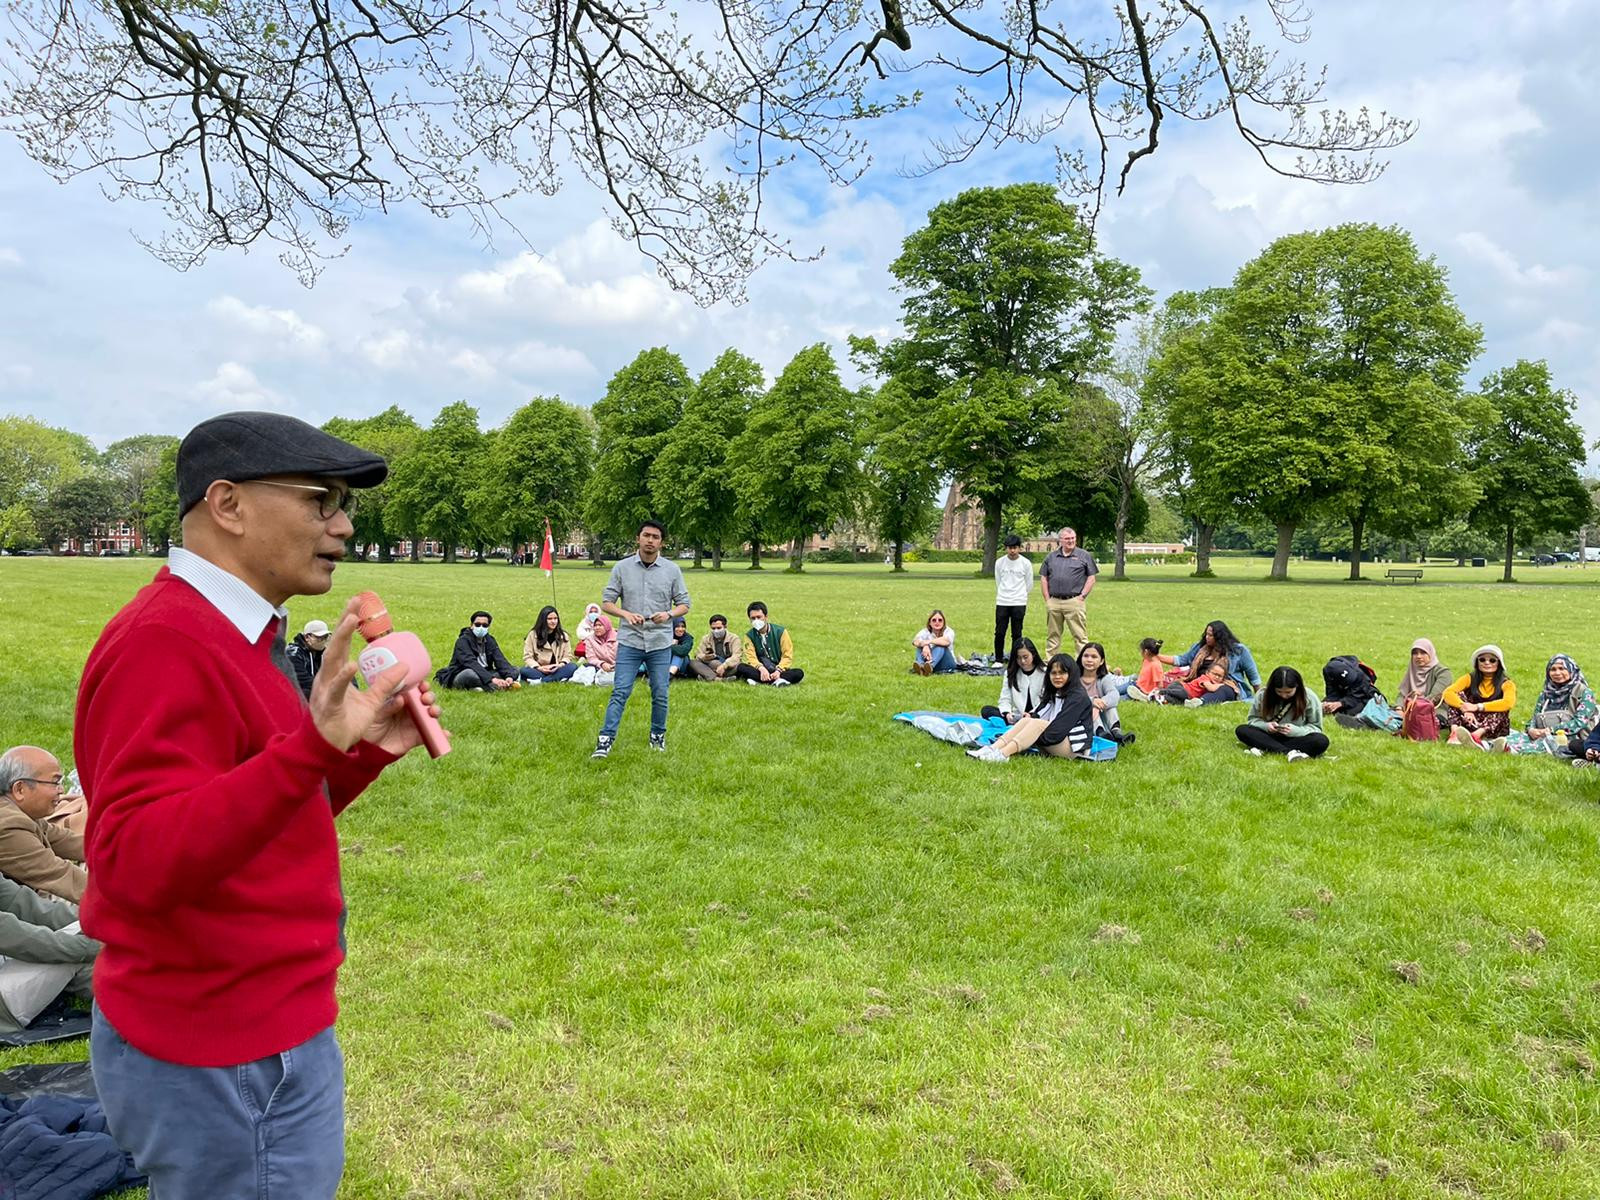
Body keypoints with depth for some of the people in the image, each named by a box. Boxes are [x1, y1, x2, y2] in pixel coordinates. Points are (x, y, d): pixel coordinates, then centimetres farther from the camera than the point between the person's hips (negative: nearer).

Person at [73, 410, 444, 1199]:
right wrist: (313, 745, -41)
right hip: (228, 1056, -10)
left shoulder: (230, 634, 9)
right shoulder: (166, 644, -23)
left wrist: (368, 750, 0)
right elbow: (138, 861, -31)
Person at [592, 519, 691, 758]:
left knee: (660, 695, 7)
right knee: (620, 692, -5)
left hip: (660, 643, 1)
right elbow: (606, 601, 3)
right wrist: (625, 614, -16)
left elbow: (684, 603, 7)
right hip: (629, 641, -1)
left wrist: (669, 614, -15)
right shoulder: (622, 568, 2)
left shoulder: (672, 570, 3)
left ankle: (658, 736, 25)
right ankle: (605, 740, -3)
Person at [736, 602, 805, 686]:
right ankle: (777, 681, -37)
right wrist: (761, 668, -30)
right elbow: (751, 657, -9)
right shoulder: (749, 636, 3)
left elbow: (787, 656, -5)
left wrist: (778, 671, -23)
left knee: (799, 673, -29)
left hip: (779, 671, 0)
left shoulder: (780, 632, -1)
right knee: (741, 667, -28)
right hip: (760, 671, 0)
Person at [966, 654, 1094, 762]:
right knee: (1027, 720, -14)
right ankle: (992, 748, -33)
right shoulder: (1053, 694, 18)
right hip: (1053, 743, 7)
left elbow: (1059, 729, -18)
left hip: (1074, 747, -7)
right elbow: (1038, 714, 8)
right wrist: (1032, 716, -13)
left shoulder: (1078, 697, -10)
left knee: (1038, 723, -28)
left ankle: (1003, 754, -44)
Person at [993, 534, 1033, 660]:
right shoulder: (999, 562, 2)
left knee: (1017, 634, 4)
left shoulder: (1026, 563, -2)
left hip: (1019, 603, -1)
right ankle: (998, 660, 13)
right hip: (1002, 602, 1)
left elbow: (1029, 585, 8)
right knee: (999, 632, 1)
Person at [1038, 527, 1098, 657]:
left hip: (1074, 602, -3)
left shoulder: (1084, 556, 4)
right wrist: (1047, 599, 5)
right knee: (1052, 635, 10)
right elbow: (1043, 578, 14)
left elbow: (1091, 578, 3)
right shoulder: (1051, 556, 13)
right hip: (1053, 602, 3)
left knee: (1080, 636, -3)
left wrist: (1082, 596, -6)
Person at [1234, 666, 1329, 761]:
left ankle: (1265, 749, -34)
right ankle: (1290, 752, -37)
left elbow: (1315, 727, -5)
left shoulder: (1309, 698, -11)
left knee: (1321, 741, -33)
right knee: (1241, 730, -25)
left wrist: (1294, 730, -24)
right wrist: (1266, 725, -19)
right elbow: (1253, 719, 3)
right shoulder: (1262, 695, -8)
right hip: (1270, 736, 1)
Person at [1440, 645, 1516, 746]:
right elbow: (1448, 693, -13)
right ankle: (1455, 732, -42)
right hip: (1470, 723, 1)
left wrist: (1477, 707, -30)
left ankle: (1476, 735, -52)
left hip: (1493, 728, -1)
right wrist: (1465, 708, -31)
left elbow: (1509, 702, -24)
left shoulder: (1506, 684, -1)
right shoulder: (1470, 678, 4)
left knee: (1501, 710, -27)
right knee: (1458, 695, -17)